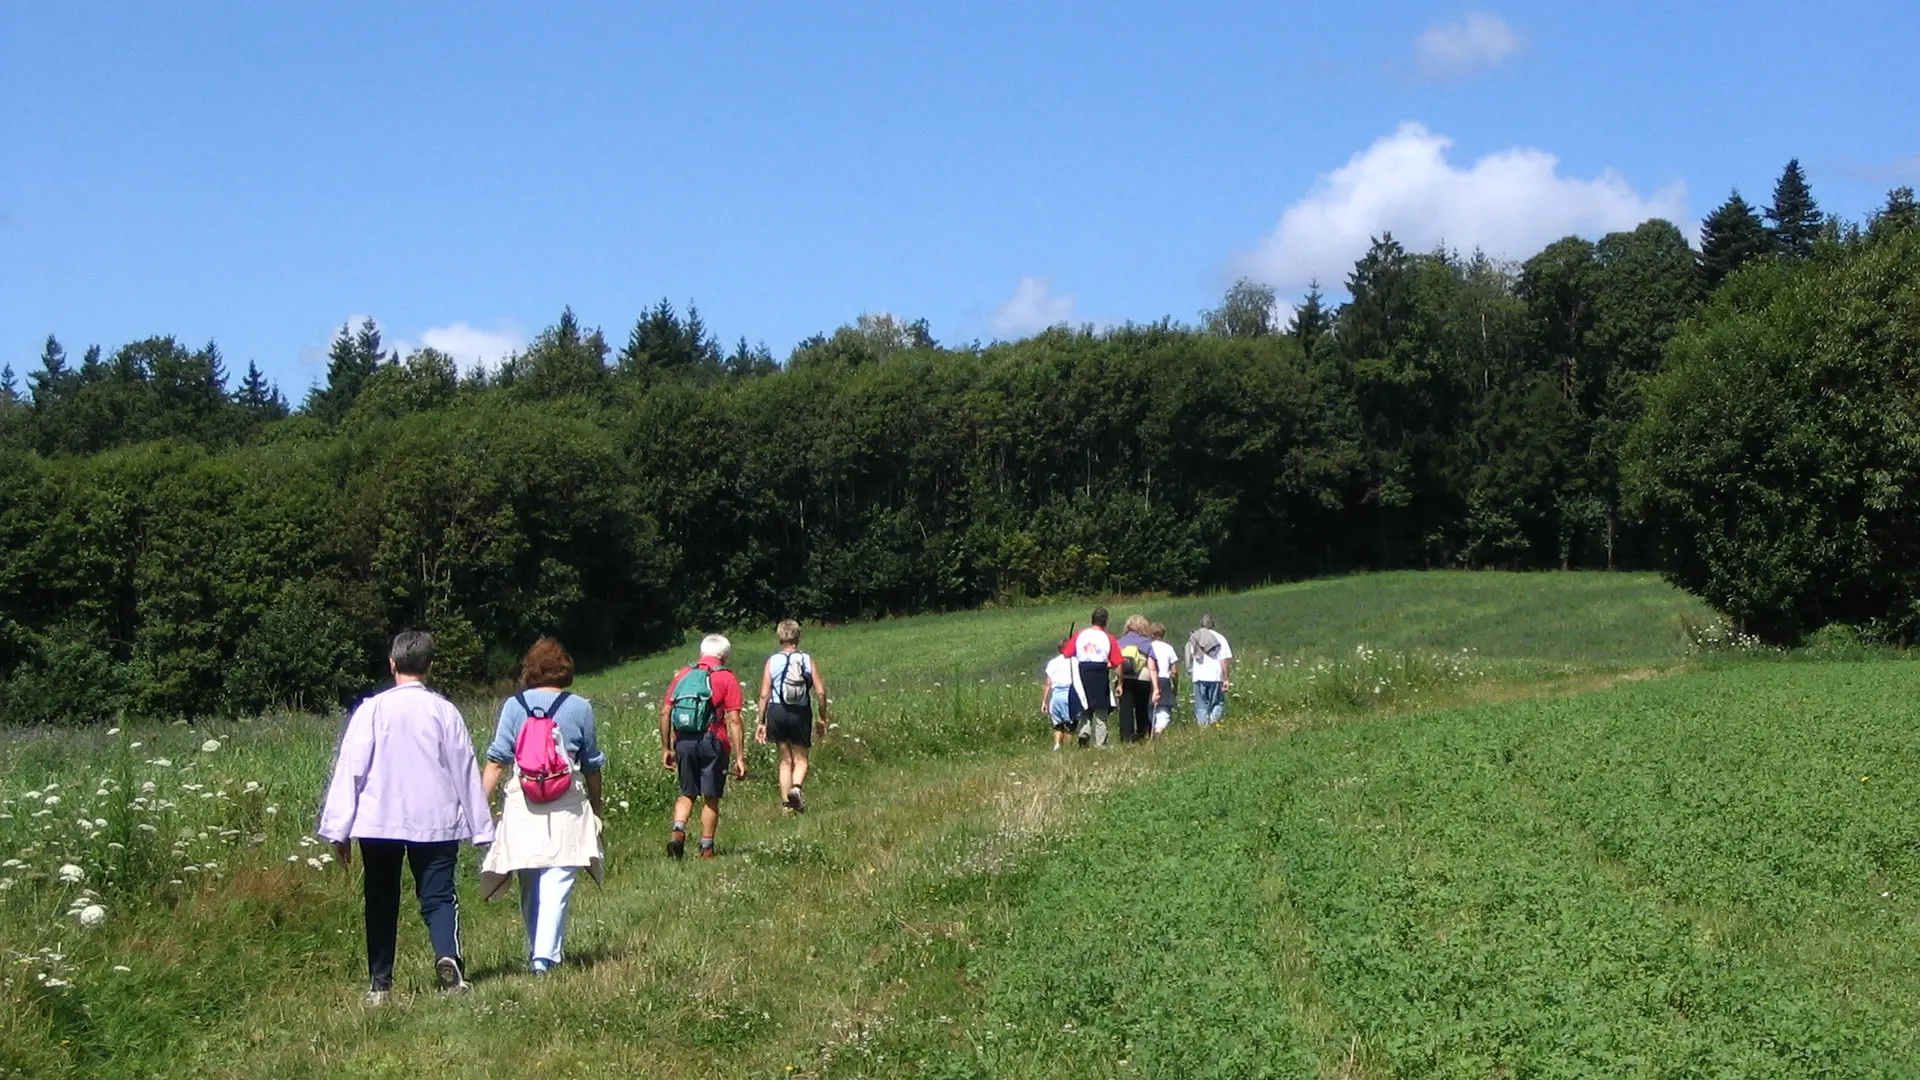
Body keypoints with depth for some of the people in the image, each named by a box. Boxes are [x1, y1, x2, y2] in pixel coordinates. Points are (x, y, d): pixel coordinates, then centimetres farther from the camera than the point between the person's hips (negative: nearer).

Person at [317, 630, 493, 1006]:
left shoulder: (371, 710, -3)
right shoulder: (444, 711, -1)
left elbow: (350, 769, -3)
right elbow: (465, 770, 4)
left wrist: (339, 830, 2)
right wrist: (481, 828, 10)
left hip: (379, 821, 0)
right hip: (436, 823, 0)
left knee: (382, 902, 12)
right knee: (438, 897, 1)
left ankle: (379, 983, 14)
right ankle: (448, 956, -26)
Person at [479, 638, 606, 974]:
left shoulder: (514, 705, 2)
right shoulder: (579, 707, 3)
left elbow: (497, 762, -3)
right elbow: (592, 765, 9)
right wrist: (597, 808, 21)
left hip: (522, 807, 1)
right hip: (567, 808, -1)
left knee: (530, 887, 13)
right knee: (557, 885, -4)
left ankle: (537, 953, 22)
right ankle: (546, 955, -15)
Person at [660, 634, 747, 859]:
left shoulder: (683, 674, 11)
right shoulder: (727, 678, 0)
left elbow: (665, 713, 8)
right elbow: (734, 720, -7)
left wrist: (666, 748, 15)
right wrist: (739, 757, -7)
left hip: (683, 742, 3)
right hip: (712, 742, -3)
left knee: (687, 793, 18)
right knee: (710, 798, 8)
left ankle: (678, 830, -5)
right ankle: (706, 848, 12)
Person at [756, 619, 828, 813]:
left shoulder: (772, 661, 0)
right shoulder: (807, 661, -1)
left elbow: (764, 694, -4)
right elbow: (820, 692, -5)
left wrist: (761, 722, 2)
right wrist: (822, 718, 7)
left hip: (777, 712, 1)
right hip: (801, 714, -1)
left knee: (785, 760, 14)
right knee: (801, 759, 10)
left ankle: (786, 802, 13)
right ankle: (796, 788, -19)